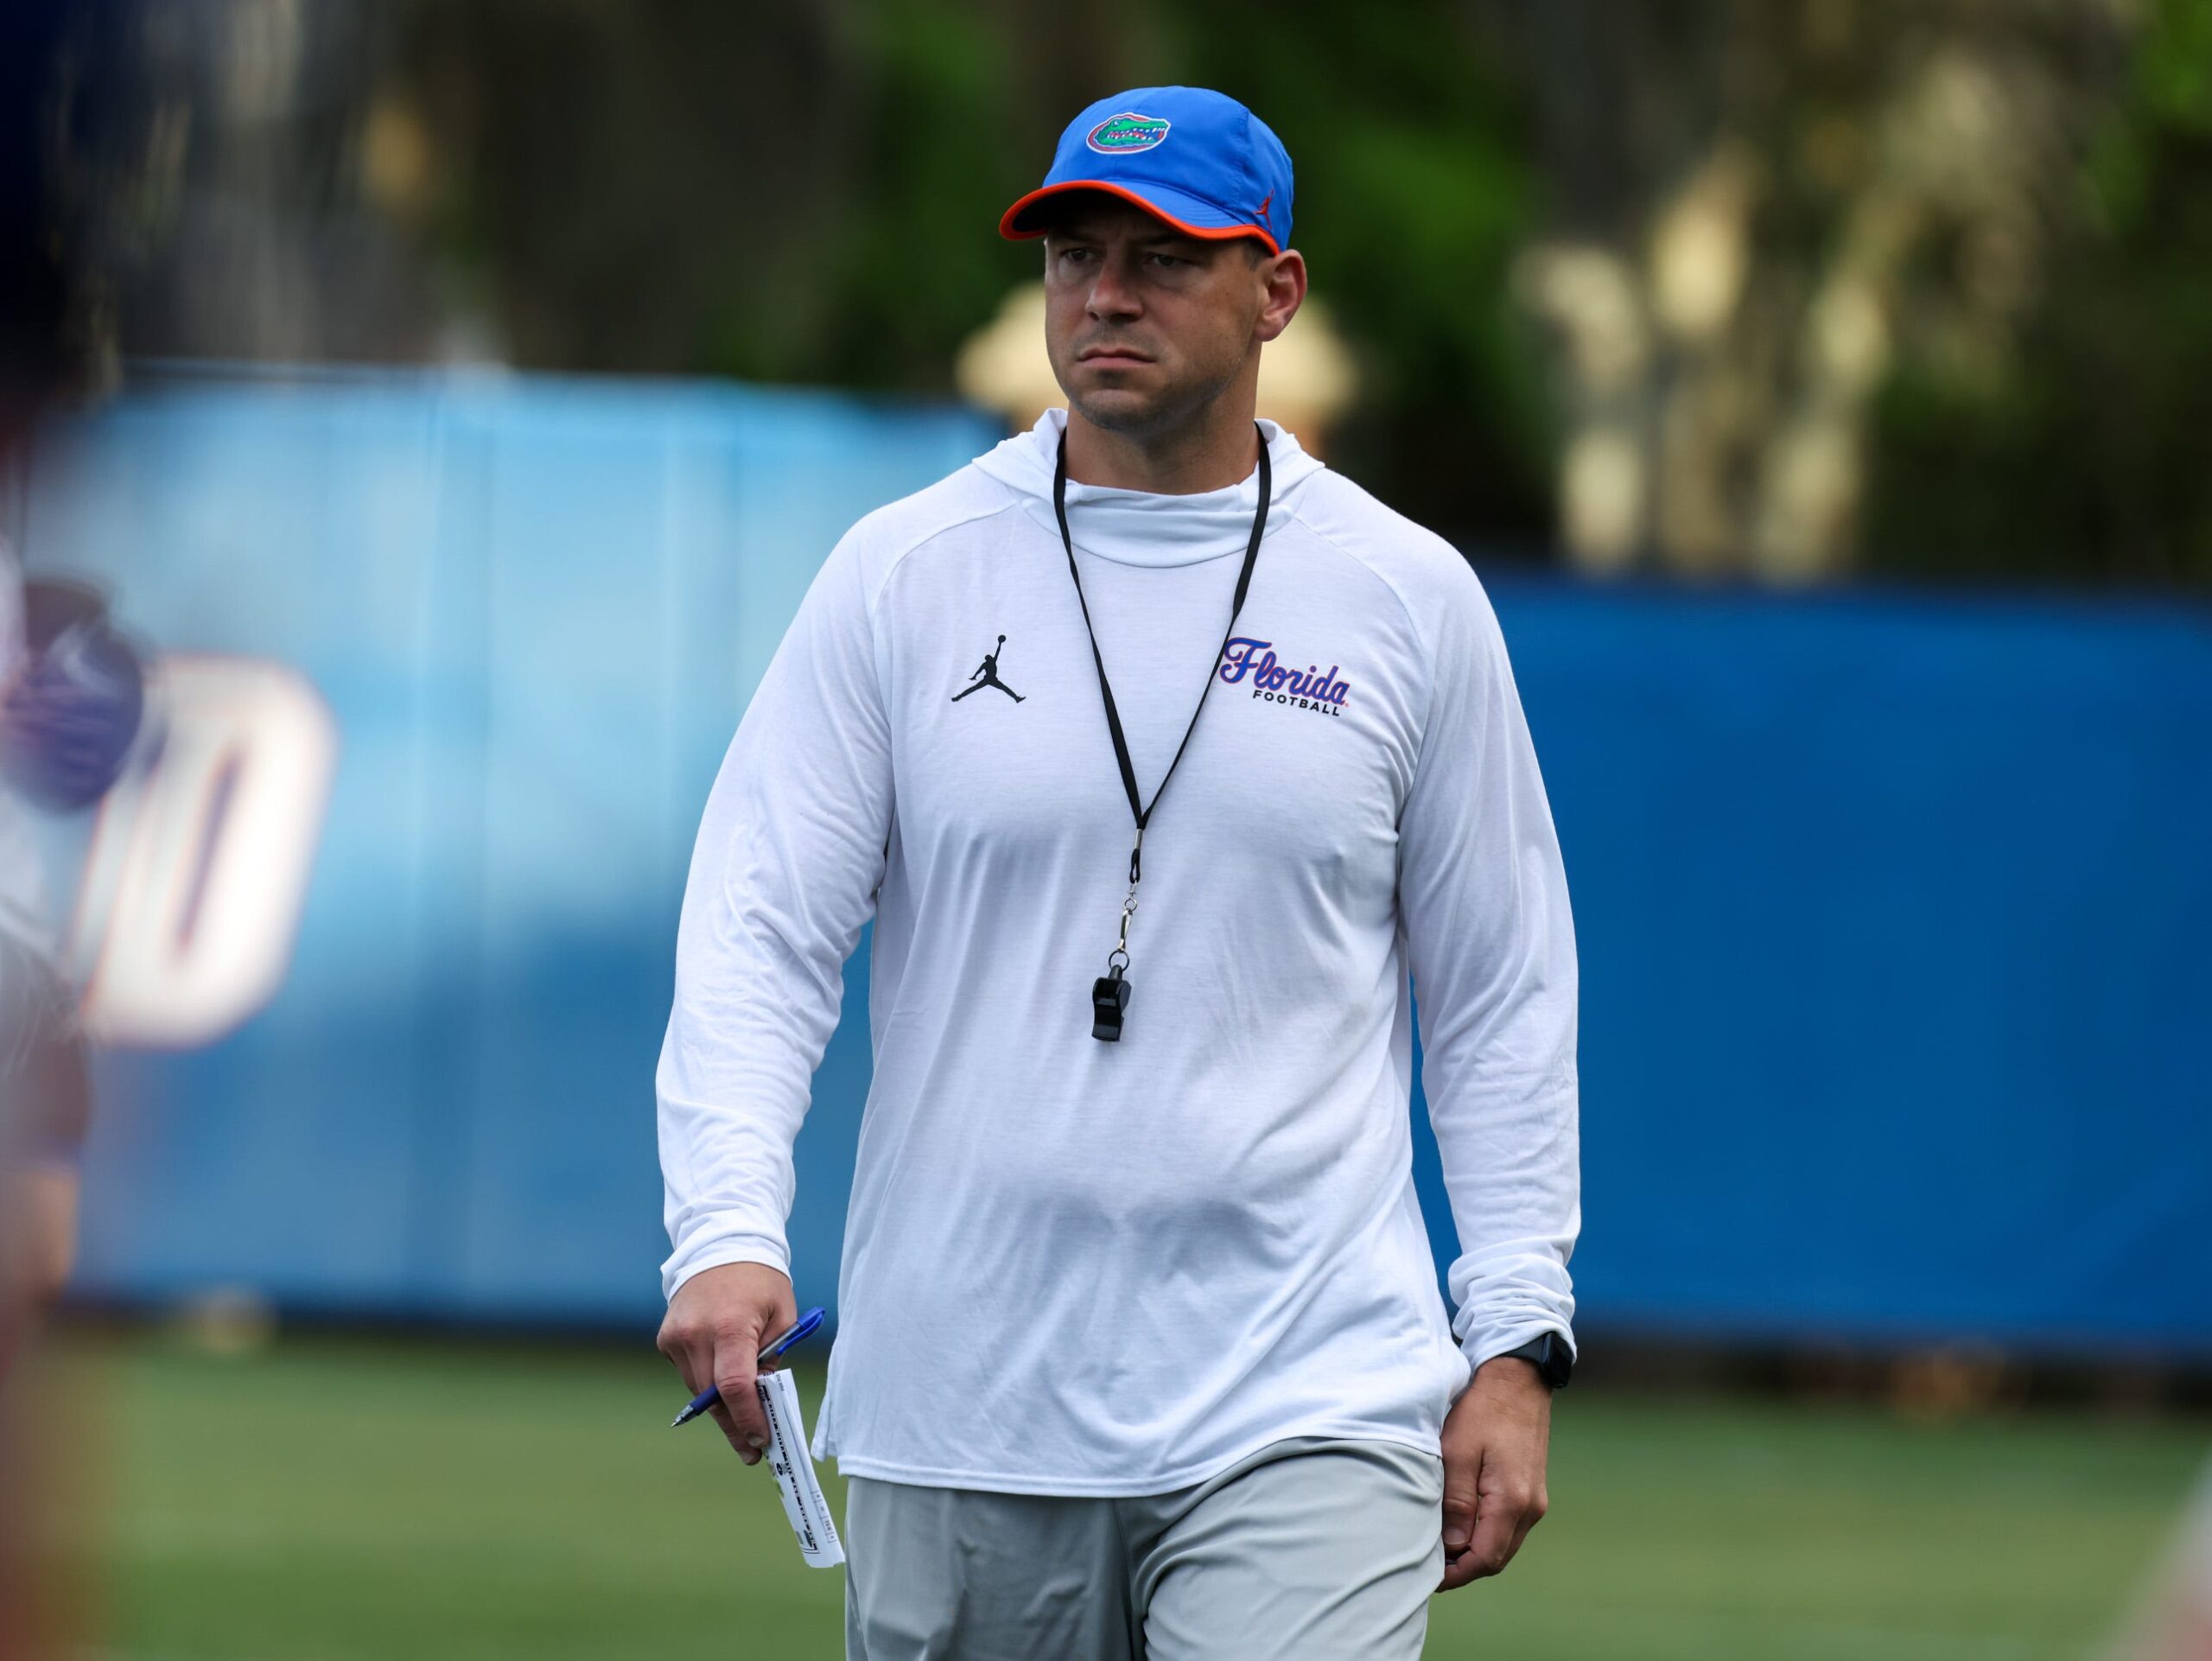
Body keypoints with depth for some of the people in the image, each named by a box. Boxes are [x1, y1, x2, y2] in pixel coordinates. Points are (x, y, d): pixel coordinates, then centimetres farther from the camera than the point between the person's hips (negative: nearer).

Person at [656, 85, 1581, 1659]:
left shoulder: (1409, 597, 6)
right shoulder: (902, 575, 4)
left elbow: (1501, 993, 10)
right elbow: (759, 934, -2)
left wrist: (1516, 1343, 3)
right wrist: (727, 1232, -18)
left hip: (1309, 1410, -1)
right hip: (961, 1413, 1)